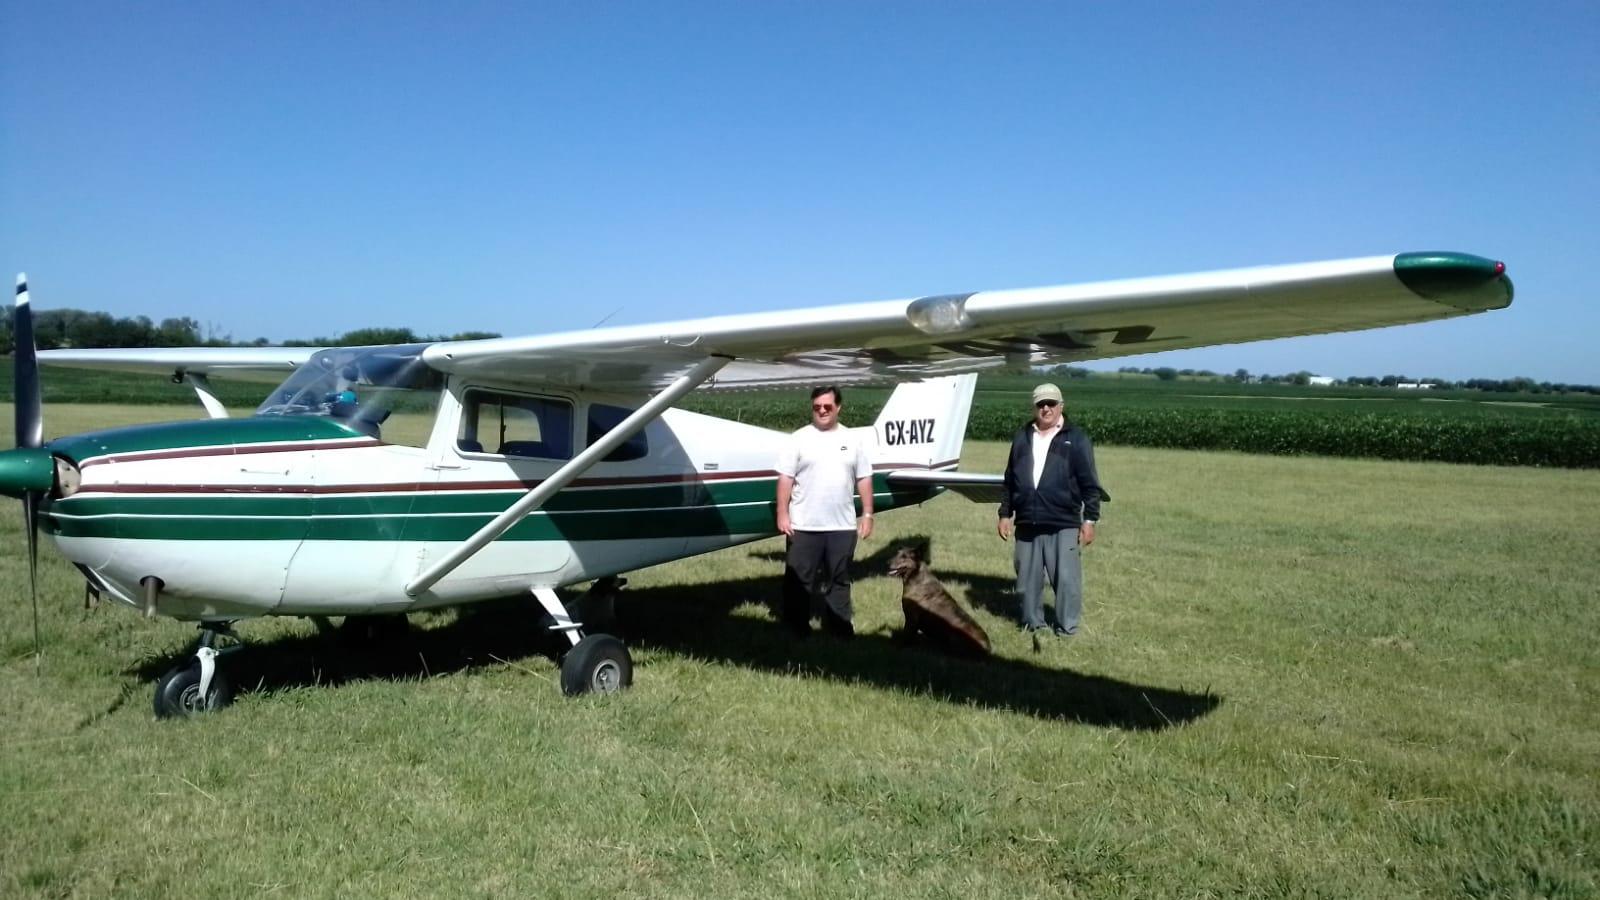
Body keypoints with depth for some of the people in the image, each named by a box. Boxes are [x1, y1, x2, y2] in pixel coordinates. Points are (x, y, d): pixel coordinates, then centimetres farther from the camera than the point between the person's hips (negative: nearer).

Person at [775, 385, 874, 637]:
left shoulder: (853, 439, 6)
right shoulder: (799, 439, -2)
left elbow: (864, 479, 8)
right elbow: (785, 478, -4)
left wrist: (867, 514, 4)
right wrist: (782, 513, -10)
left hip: (843, 525, 2)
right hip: (804, 525, -2)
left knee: (839, 579, 12)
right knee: (800, 578, 4)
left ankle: (839, 625, 23)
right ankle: (797, 625, 14)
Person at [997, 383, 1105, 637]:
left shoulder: (1076, 439, 0)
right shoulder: (1022, 438, 12)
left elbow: (1090, 484, -1)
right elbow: (1010, 481, 17)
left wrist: (1090, 519, -6)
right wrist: (1005, 514, 14)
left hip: (1063, 525, -4)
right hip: (1027, 524, 4)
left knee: (1066, 579, -2)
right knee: (1027, 579, 10)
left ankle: (1067, 628, 10)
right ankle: (1032, 623, 24)